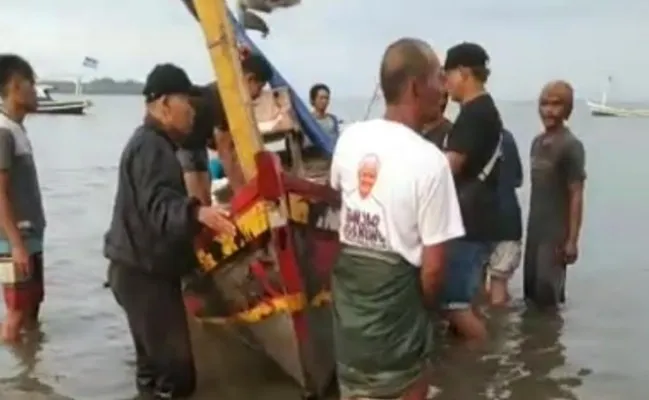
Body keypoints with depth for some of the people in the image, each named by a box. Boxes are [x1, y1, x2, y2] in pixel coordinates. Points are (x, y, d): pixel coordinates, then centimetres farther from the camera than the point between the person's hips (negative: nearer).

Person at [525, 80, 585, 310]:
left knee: (546, 294, -6)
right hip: (535, 229, 7)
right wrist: (530, 227, 11)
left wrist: (572, 240, -17)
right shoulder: (537, 143, 9)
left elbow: (576, 195, -15)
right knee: (530, 291, 13)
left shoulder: (571, 146, -13)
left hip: (557, 233, -7)